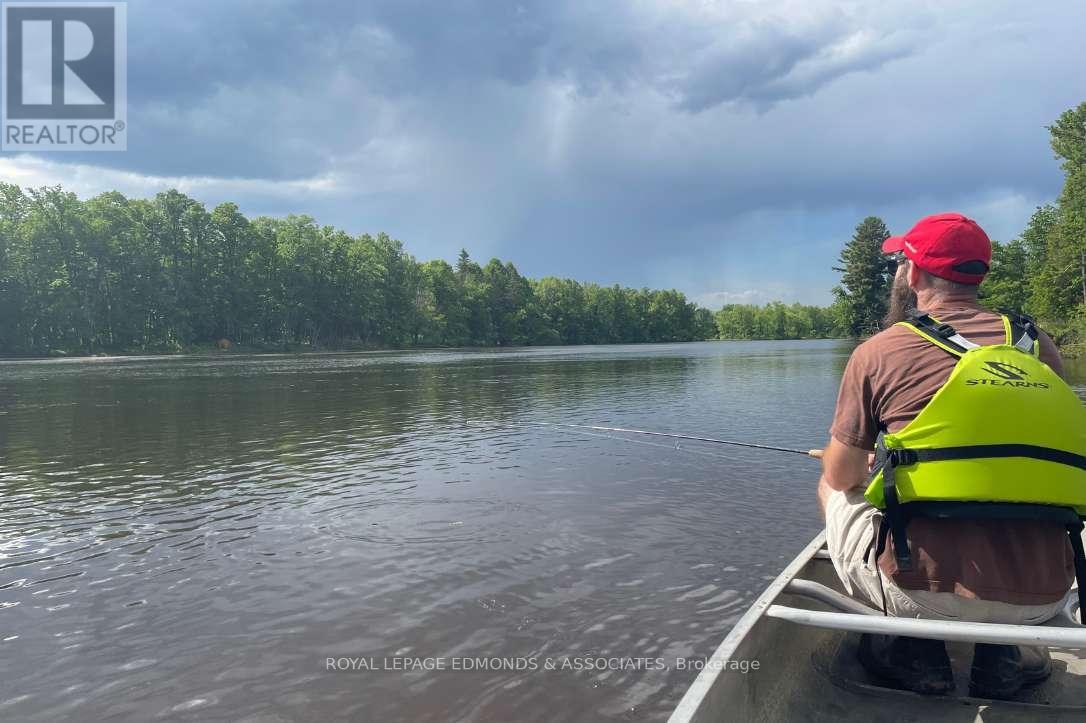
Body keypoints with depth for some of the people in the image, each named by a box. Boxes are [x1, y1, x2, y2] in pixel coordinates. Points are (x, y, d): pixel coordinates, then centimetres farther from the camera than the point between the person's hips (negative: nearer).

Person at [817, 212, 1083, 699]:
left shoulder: (877, 352, -3)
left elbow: (841, 476, 5)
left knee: (831, 492, 23)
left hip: (929, 591, -4)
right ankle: (1001, 651, 19)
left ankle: (915, 652, 15)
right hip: (1042, 598, 5)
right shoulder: (1037, 343, 7)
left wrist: (868, 467, 31)